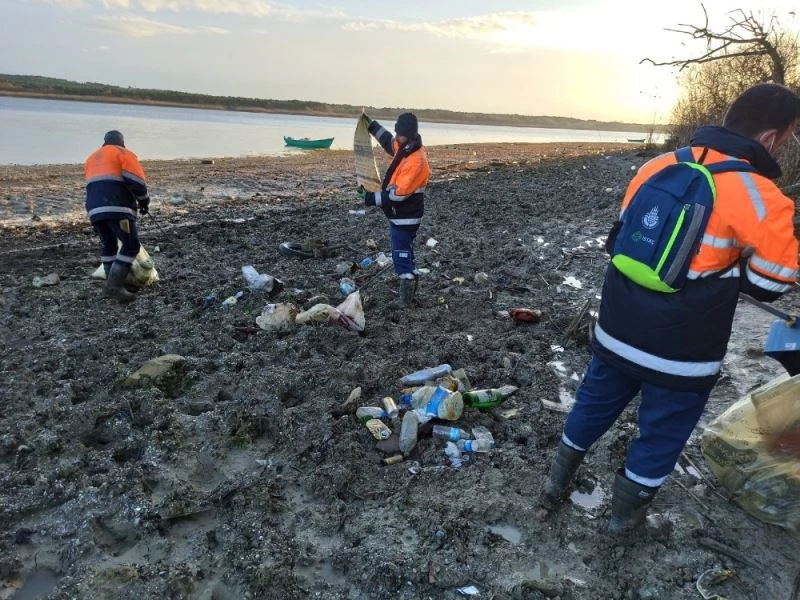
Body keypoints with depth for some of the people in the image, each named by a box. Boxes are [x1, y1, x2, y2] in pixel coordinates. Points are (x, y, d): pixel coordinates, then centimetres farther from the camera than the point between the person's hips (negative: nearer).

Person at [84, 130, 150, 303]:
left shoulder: (92, 158, 29)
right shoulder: (123, 153, 8)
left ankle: (111, 284, 18)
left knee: (108, 245, 20)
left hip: (95, 209, 7)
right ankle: (115, 286, -15)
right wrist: (144, 201, 8)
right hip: (117, 208, -7)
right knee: (131, 246, -5)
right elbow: (136, 181, -4)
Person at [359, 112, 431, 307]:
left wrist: (371, 198, -24)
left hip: (405, 218, -10)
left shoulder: (416, 161, -27)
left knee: (402, 255, -4)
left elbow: (398, 194, -29)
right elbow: (389, 142, 27)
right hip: (399, 214, 10)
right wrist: (372, 125, 24)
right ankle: (410, 286, 37)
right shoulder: (405, 148, 2)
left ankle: (406, 297, 6)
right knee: (404, 252, 21)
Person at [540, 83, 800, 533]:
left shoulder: (658, 165, 1)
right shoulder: (760, 198, -17)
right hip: (681, 353, -5)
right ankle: (625, 516, 36)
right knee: (661, 435, 17)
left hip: (616, 332, 5)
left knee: (591, 409, 22)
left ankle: (556, 487, 40)